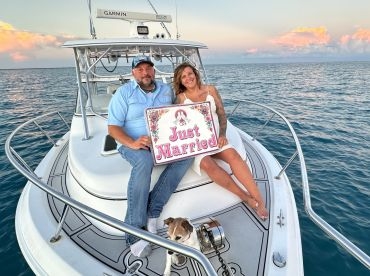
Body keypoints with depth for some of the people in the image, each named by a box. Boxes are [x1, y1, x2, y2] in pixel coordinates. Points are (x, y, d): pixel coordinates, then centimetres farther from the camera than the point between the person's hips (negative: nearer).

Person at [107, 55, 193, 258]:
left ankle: (151, 212, -22)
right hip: (132, 144, -4)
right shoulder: (124, 92, -2)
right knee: (144, 162, -37)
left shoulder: (167, 90, 12)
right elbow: (113, 127, -8)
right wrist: (132, 143, -26)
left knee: (187, 154, -22)